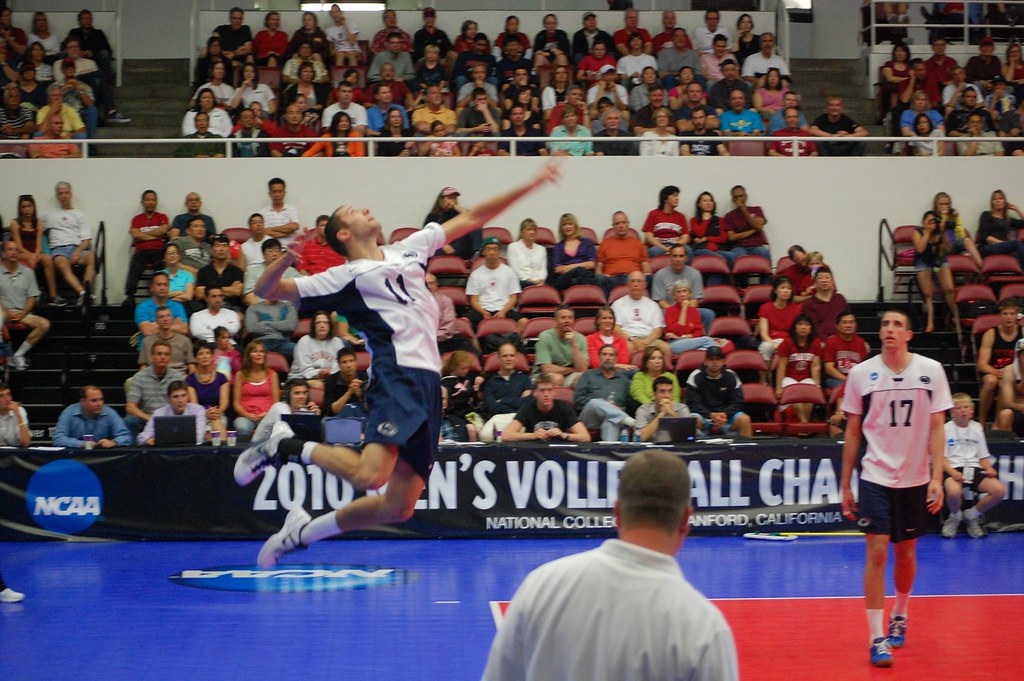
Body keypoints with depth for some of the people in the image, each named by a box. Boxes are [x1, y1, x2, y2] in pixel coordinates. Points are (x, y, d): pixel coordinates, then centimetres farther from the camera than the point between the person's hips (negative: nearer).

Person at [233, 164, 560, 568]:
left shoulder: (409, 249, 23)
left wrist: (531, 185, 23)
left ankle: (304, 531, 19)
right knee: (369, 475, -29)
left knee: (399, 507, 3)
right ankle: (285, 446, -4)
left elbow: (470, 219, 27)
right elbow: (266, 291, 2)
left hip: (429, 383, 6)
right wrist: (288, 257, -18)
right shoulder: (345, 277, 5)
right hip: (397, 377, -6)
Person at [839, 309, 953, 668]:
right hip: (875, 477, -1)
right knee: (877, 552, -10)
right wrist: (845, 486, 4)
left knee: (906, 553, 13)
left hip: (915, 478, 1)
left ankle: (899, 617, 39)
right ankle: (877, 639, -6)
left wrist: (937, 477, -9)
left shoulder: (931, 371, -3)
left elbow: (936, 427, 0)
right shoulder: (861, 373, -3)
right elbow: (852, 432, 4)